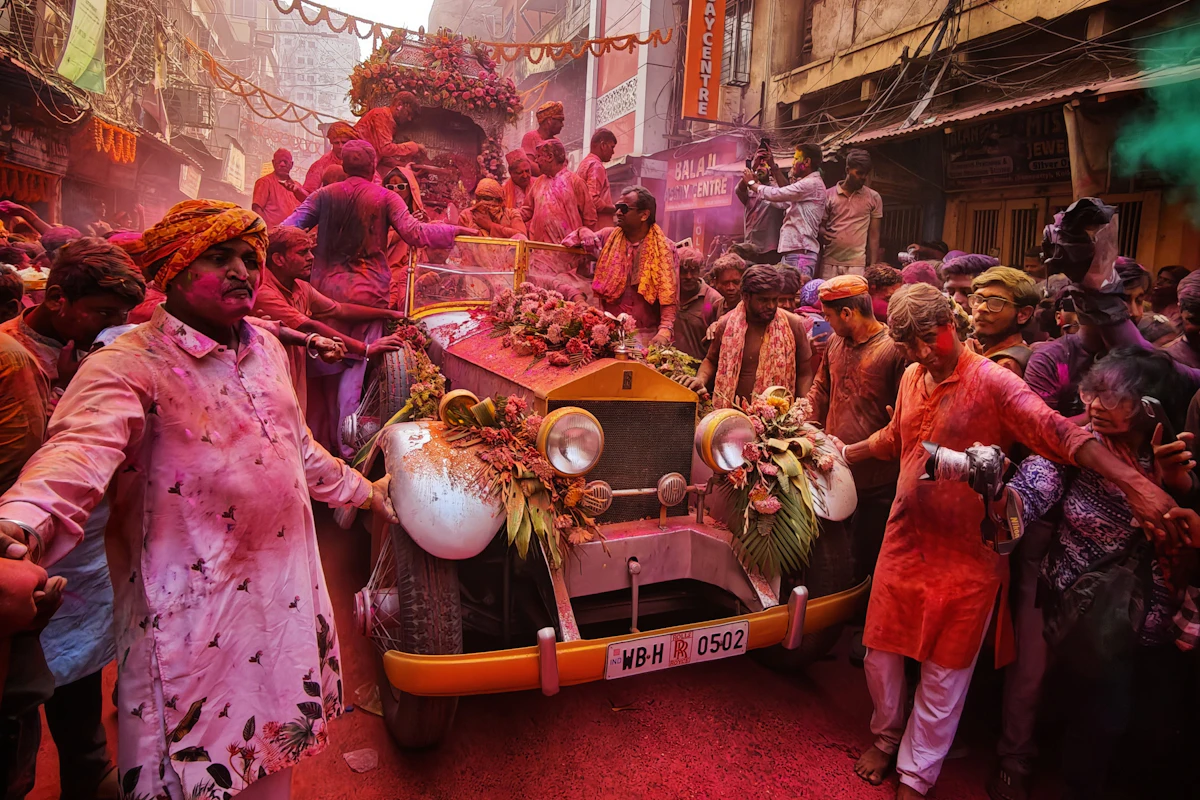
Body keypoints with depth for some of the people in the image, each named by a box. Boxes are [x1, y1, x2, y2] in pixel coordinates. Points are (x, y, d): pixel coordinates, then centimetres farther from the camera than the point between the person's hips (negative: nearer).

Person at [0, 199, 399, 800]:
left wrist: (360, 490, 28)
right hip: (195, 610, -6)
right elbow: (79, 450, -33)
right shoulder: (129, 365, -15)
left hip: (287, 590, 7)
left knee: (274, 743, 21)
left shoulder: (267, 351, 8)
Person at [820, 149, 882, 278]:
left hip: (857, 264, 0)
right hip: (829, 263, 0)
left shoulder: (874, 198, 8)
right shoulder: (828, 195, 7)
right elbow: (820, 225, 11)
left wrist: (873, 266, 2)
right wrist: (823, 233, -14)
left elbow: (874, 235, 8)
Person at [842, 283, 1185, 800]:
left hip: (964, 554, -5)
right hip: (904, 540, 5)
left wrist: (1133, 483, -37)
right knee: (881, 650, 14)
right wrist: (845, 452, 16)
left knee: (943, 673, 9)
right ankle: (887, 737, 42)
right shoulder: (912, 377, 5)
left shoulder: (991, 381, -15)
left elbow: (1057, 432, -27)